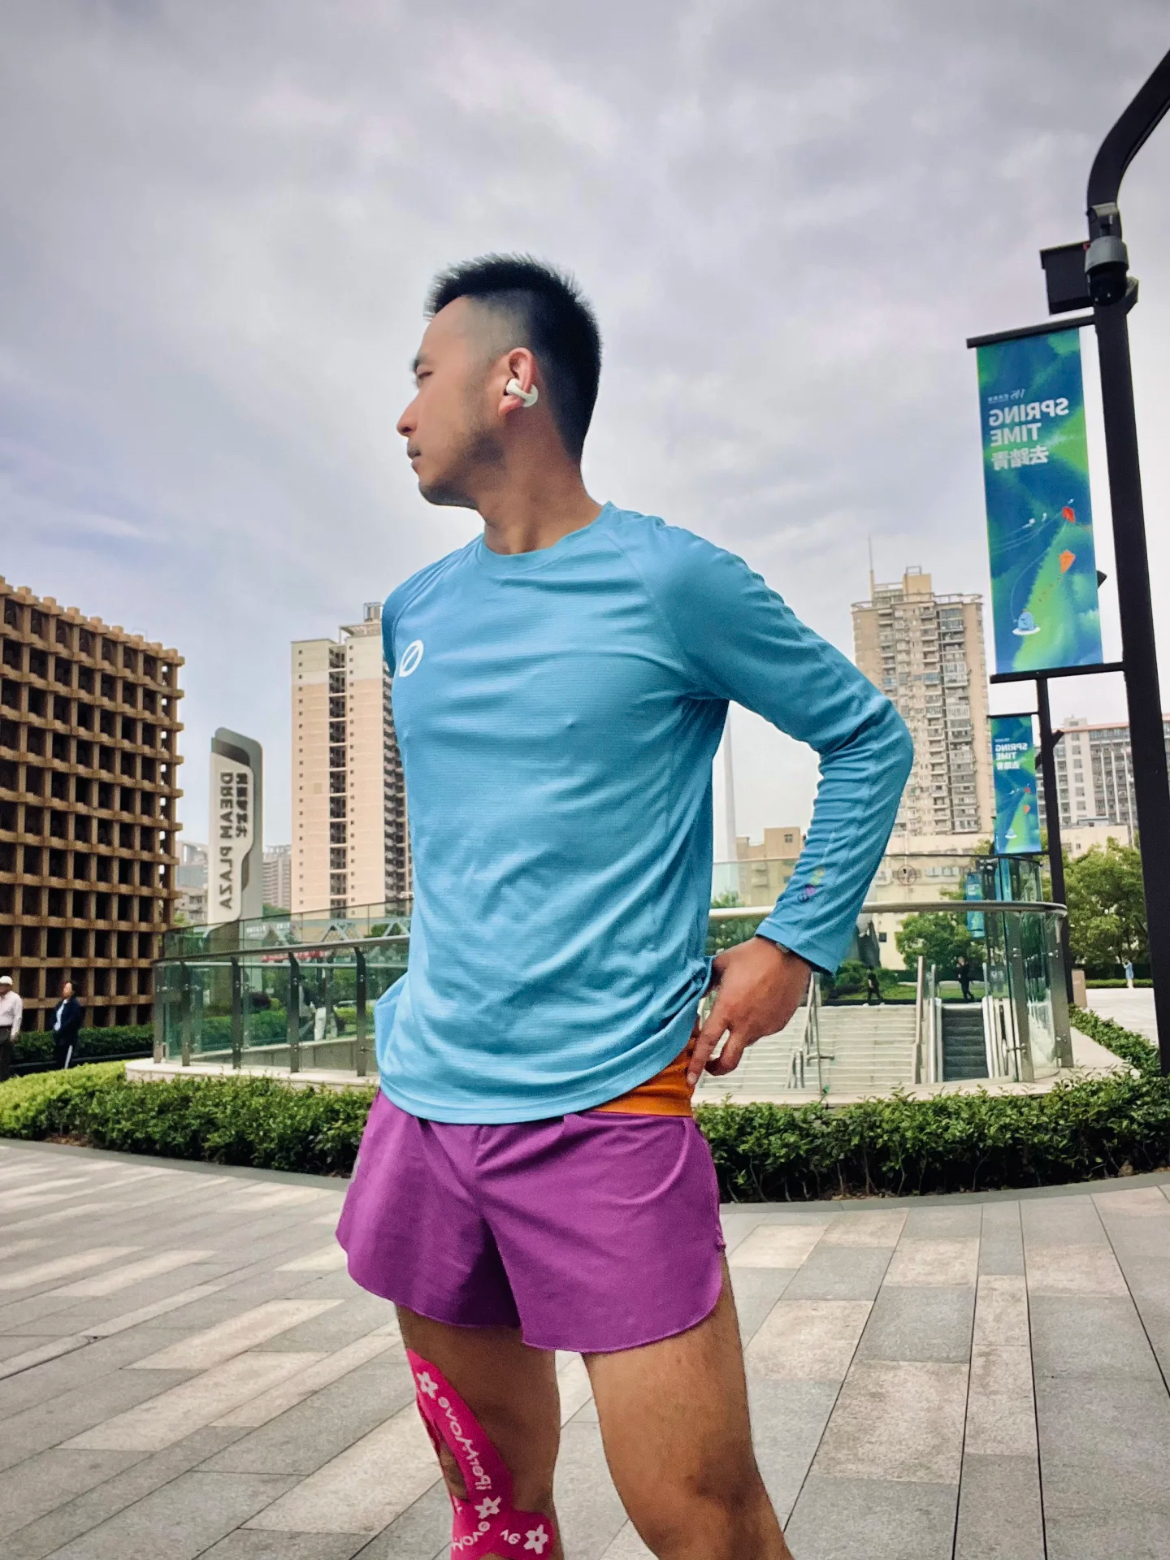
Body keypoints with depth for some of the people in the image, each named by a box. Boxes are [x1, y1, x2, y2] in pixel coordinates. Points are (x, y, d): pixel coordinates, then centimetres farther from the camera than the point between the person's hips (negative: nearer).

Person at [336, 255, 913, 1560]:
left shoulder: (671, 582, -7)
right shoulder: (415, 614, 11)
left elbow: (869, 739, 2)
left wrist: (796, 944, -4)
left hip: (602, 1107, -5)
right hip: (423, 1093, 6)